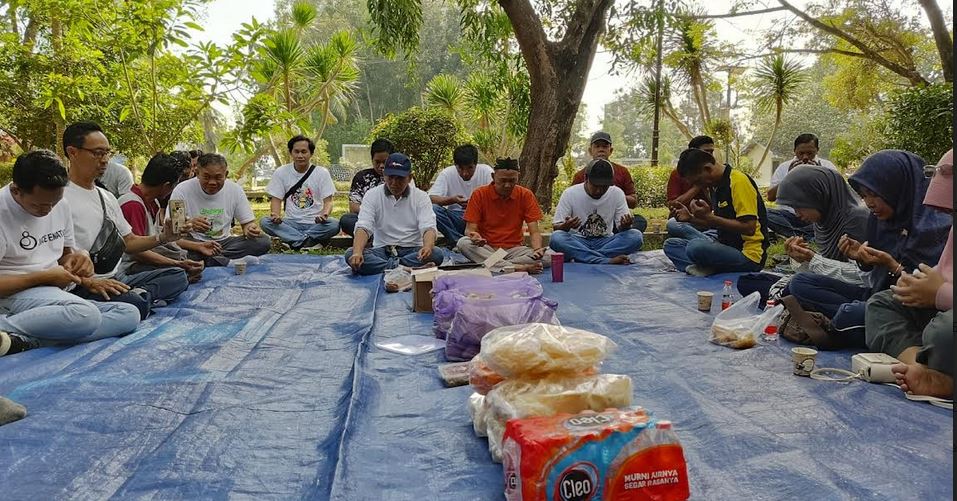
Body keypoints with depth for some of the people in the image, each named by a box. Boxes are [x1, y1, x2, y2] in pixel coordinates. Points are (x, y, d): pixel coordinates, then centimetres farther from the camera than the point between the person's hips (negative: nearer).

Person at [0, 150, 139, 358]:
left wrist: (76, 258, -3)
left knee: (130, 314, -16)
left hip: (57, 293, 9)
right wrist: (43, 277, -16)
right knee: (87, 315, -36)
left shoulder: (61, 205, 8)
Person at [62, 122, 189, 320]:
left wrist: (162, 237, 2)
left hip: (119, 279, 9)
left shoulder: (107, 197, 19)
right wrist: (89, 282, -24)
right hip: (83, 287, -9)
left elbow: (129, 242, 20)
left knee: (178, 275, 0)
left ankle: (141, 294, -18)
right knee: (135, 304, -37)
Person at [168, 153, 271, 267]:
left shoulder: (235, 190, -2)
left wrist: (250, 229, -20)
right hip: (193, 243, -3)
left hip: (224, 242, 4)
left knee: (263, 242, -21)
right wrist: (189, 225, -35)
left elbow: (247, 222, 6)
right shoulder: (181, 191, -11)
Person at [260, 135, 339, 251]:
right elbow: (276, 199, 2)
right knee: (264, 222, -26)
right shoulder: (281, 172, 4)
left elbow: (328, 201, -3)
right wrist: (275, 215, -21)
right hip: (291, 223, 2)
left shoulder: (322, 173, 0)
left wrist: (325, 214, -26)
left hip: (315, 223, -1)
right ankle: (308, 241, -27)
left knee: (334, 224, -32)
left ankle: (296, 242, -21)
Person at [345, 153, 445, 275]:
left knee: (437, 254, -31)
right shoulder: (372, 195, 3)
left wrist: (427, 247, -35)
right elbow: (363, 227, -9)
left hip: (412, 251, -1)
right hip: (382, 251, 1)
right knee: (350, 254, -28)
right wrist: (357, 252, -31)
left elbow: (428, 228, -11)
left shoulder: (421, 196, 2)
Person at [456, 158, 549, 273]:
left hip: (513, 249, 1)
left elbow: (534, 232, -3)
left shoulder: (526, 195, -1)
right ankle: (516, 267, -37)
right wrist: (475, 237, -31)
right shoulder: (479, 194, -4)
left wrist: (537, 249, -25)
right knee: (463, 243, -32)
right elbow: (470, 230, -5)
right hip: (486, 249, -1)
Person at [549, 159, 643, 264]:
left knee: (636, 236, -24)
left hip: (605, 242, 2)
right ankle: (608, 261, -40)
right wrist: (566, 226, -28)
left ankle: (585, 257, -29)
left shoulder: (617, 193, 0)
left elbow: (621, 227, 1)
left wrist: (625, 226, -24)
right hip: (577, 242, -1)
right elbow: (556, 227, -5)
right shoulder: (569, 194, -6)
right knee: (556, 238, -33)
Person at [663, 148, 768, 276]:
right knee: (671, 244, 2)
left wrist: (709, 217, -21)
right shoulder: (719, 185, 13)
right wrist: (691, 218, 7)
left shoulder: (739, 181, -15)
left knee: (696, 247, -35)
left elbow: (749, 228, -21)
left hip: (748, 255, -10)